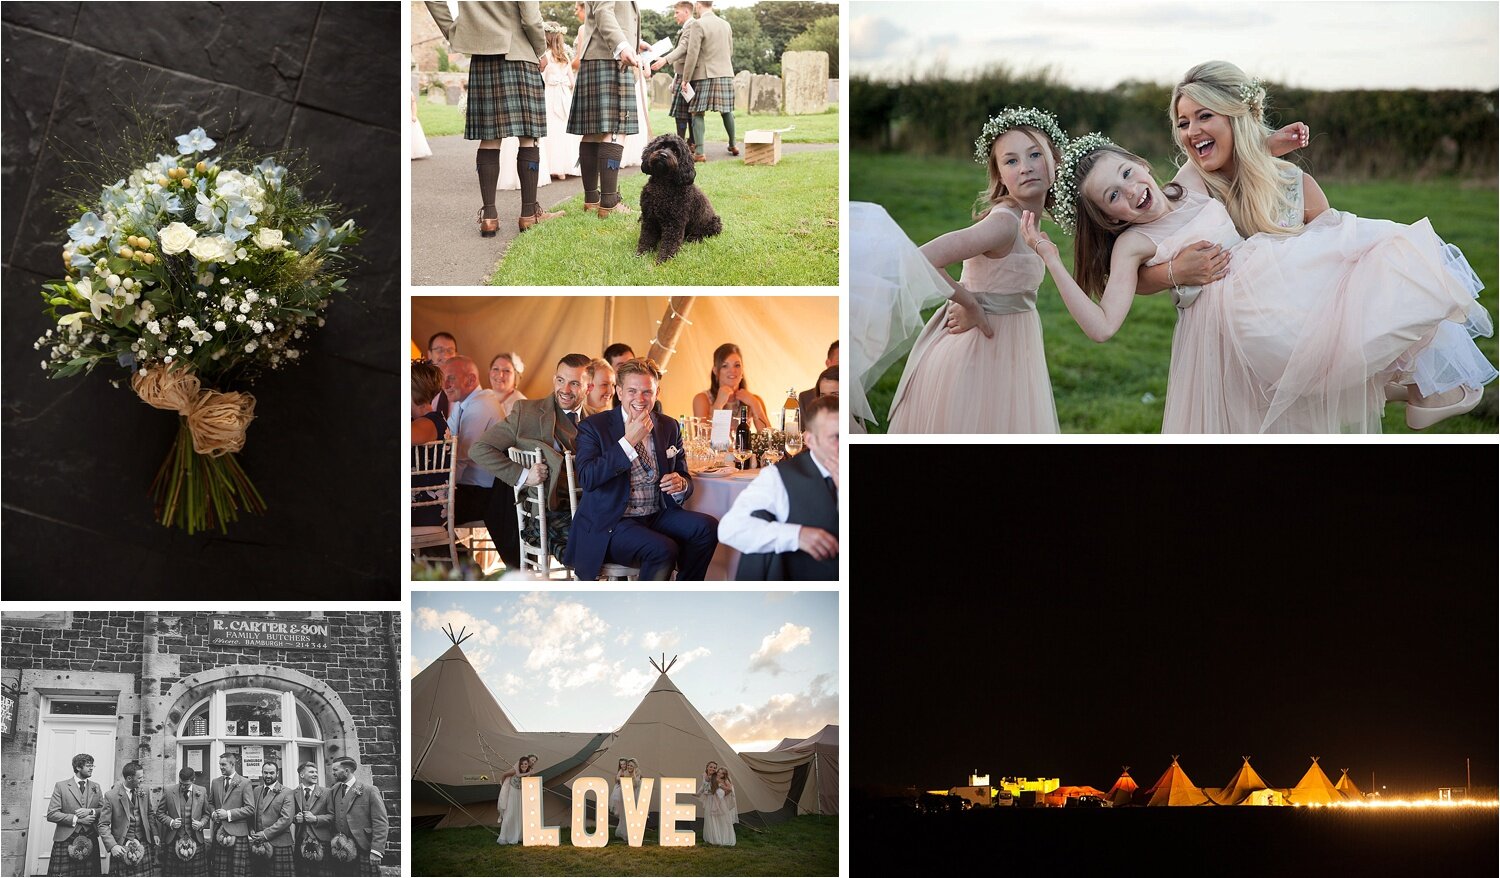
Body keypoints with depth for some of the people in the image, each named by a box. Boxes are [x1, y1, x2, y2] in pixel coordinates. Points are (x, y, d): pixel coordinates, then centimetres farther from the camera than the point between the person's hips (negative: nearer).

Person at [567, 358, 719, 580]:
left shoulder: (669, 427, 11)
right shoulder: (593, 427, -3)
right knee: (663, 549, -31)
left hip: (658, 517, 6)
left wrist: (681, 484, -11)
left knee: (707, 526, -20)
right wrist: (629, 441, -20)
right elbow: (587, 479, -17)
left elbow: (685, 479, 16)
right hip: (611, 526, -6)